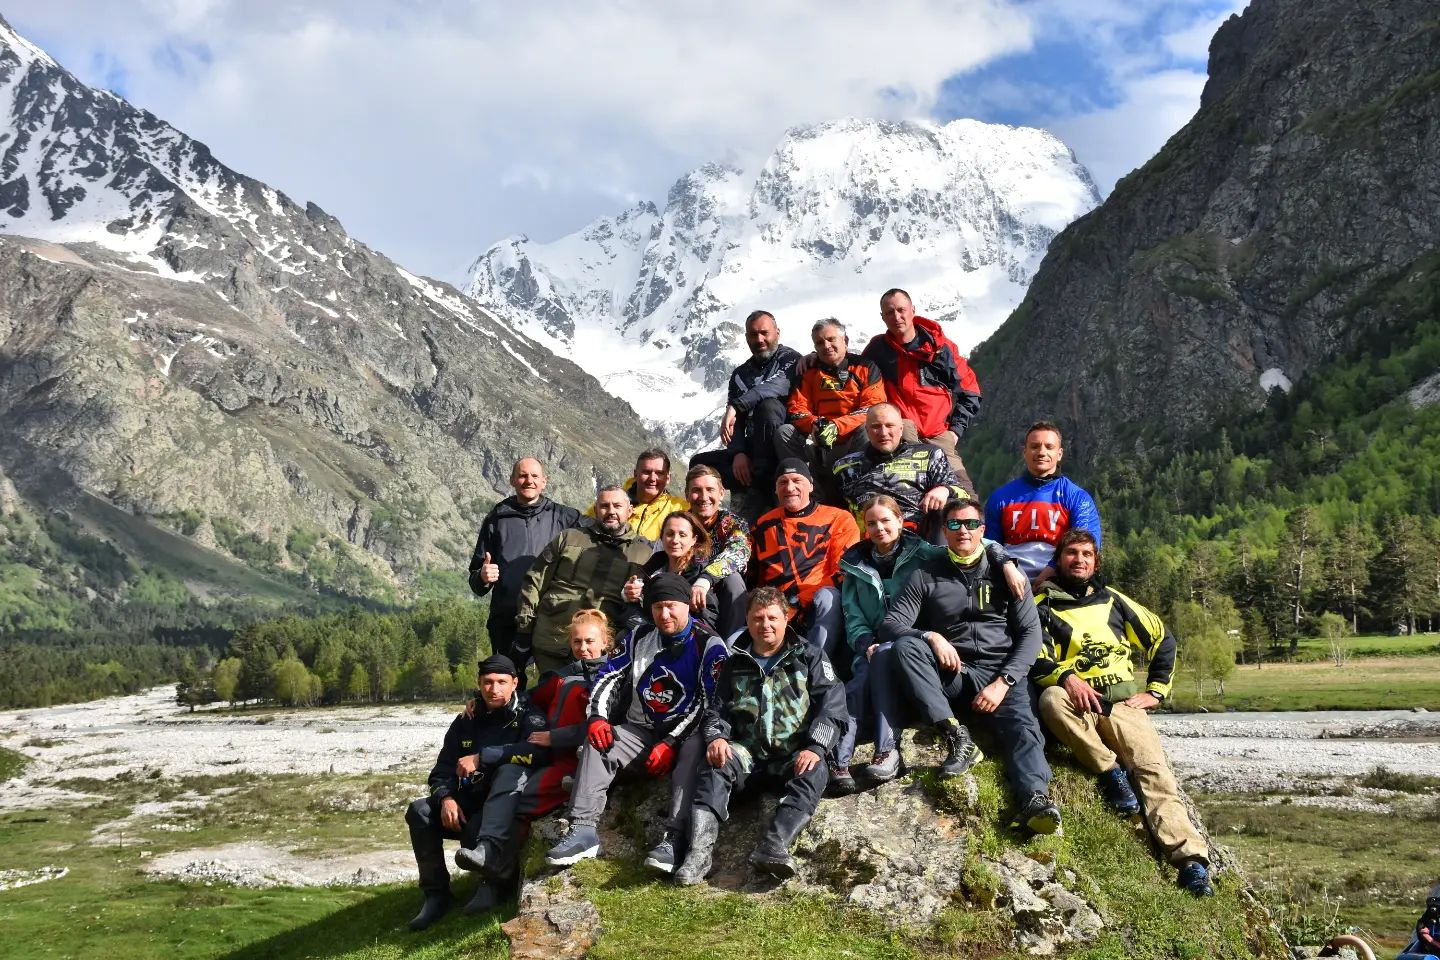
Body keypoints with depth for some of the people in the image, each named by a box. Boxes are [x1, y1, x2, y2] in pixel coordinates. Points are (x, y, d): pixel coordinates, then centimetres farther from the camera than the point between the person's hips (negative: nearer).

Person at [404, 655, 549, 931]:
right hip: (471, 804, 5)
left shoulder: (527, 715, -3)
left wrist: (481, 757, -26)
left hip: (509, 807, -4)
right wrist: (446, 798, -16)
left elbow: (537, 751, -25)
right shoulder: (465, 722, 11)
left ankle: (489, 851, -54)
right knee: (420, 811, -19)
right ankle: (436, 893, -11)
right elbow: (442, 771, 8)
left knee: (512, 769, -34)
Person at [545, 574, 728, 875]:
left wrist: (671, 742, -20)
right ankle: (583, 829, -27)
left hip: (685, 735, -4)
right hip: (640, 731, 5)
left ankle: (672, 837, -46)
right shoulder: (639, 638, 9)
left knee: (694, 751, -36)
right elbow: (609, 676, 8)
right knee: (598, 745, -19)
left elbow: (707, 703, -13)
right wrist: (598, 717, -10)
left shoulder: (708, 644, -6)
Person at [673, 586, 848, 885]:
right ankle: (701, 847, -45)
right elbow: (716, 707, 14)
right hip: (747, 753, 2)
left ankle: (773, 846, -54)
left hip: (795, 756, -2)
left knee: (813, 773, -34)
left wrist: (816, 747, -18)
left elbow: (832, 705, -1)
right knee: (715, 764, -29)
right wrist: (716, 737, -10)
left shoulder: (809, 658, 11)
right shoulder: (735, 664, 19)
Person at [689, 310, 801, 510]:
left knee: (768, 406, -34)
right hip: (752, 448, 7)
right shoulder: (740, 374, 18)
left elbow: (779, 385, -25)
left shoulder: (790, 360, 0)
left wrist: (735, 407, -32)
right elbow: (735, 423, 8)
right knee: (699, 463, -6)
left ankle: (761, 486, -33)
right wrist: (738, 453, -12)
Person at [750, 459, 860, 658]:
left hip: (818, 609, -2)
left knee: (828, 596, -37)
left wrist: (799, 604, -11)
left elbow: (845, 570, -1)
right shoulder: (764, 525, 20)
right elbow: (753, 574, 25)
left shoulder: (838, 520, 9)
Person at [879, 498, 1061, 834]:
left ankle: (1035, 800, -55)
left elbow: (1030, 632, 6)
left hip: (998, 672, -1)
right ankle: (956, 735, -33)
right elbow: (890, 625, 4)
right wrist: (931, 637, -16)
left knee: (1023, 727, -30)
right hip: (949, 674, 1)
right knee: (904, 645, -28)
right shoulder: (926, 576, 12)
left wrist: (1003, 682, -9)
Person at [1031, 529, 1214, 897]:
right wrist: (1068, 678, -22)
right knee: (1051, 698, -36)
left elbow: (1163, 639, 24)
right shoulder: (1043, 606, 12)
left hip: (1124, 703, 2)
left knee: (1154, 769, -21)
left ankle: (1192, 859, -32)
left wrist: (1156, 690, 12)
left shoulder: (1111, 600, 20)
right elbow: (1035, 660, -1)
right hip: (1077, 704, -1)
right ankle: (1111, 772, -24)